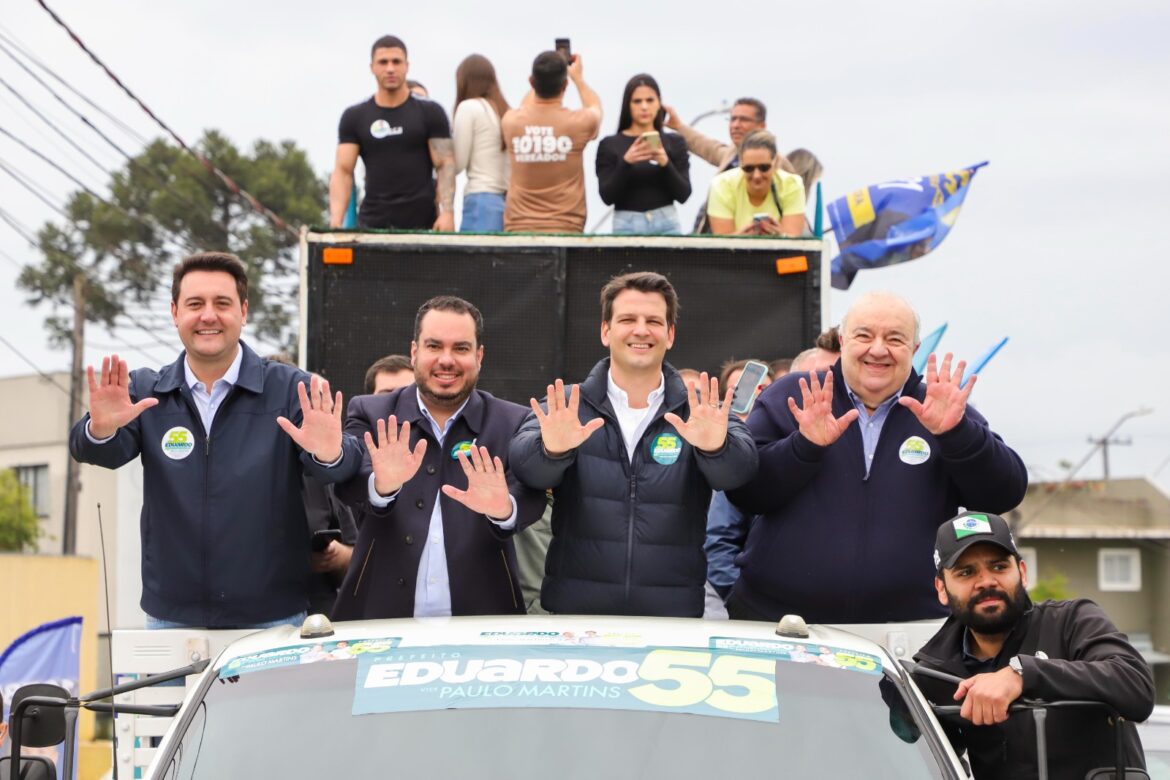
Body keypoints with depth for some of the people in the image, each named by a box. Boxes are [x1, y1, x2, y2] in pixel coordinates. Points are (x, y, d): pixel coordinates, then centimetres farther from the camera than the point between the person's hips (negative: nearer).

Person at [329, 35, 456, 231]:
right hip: (372, 224, 1)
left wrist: (447, 212, -13)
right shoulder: (355, 117, 11)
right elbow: (343, 171, 6)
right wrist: (336, 220, -9)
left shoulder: (430, 113, 7)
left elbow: (445, 166, 2)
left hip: (421, 224, -1)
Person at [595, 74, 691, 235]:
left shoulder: (674, 142, 8)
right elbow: (607, 196, -5)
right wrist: (625, 162, -19)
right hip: (627, 225, -1)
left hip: (666, 223, 1)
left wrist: (665, 163, -16)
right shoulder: (609, 145, 4)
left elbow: (683, 194, 0)